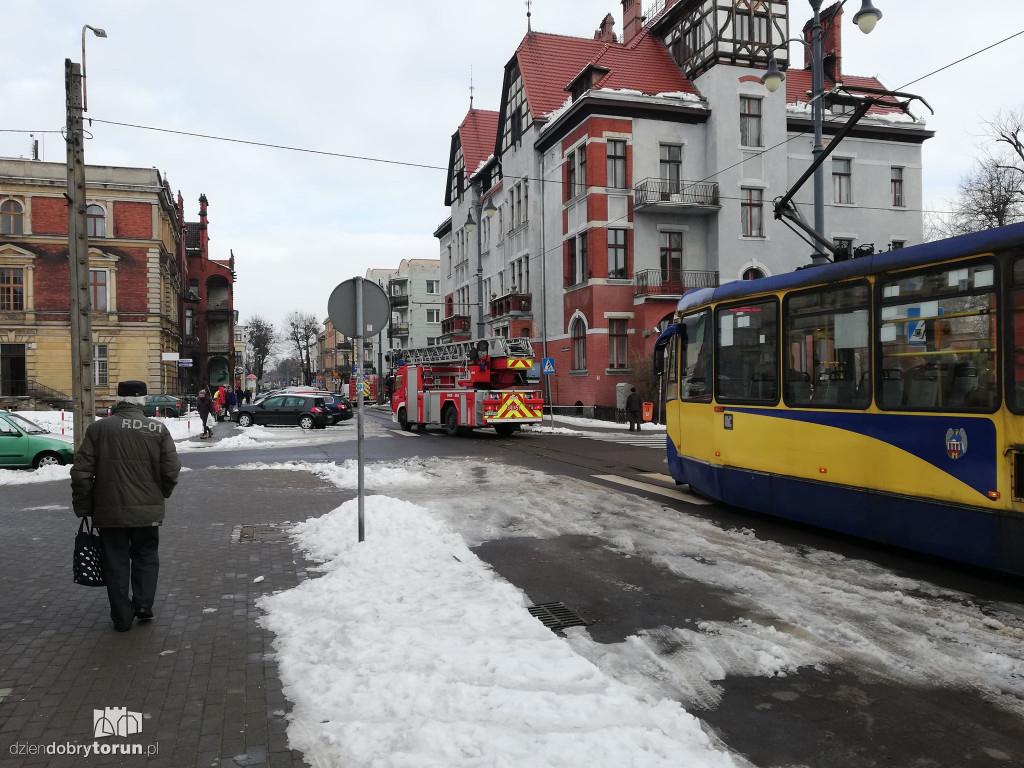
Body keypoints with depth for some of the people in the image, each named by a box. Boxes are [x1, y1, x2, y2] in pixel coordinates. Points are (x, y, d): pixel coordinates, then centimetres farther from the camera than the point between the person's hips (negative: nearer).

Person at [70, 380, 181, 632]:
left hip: (109, 512, 0)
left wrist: (82, 507, 6)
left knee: (115, 562, 10)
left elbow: (81, 473, -4)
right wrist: (161, 494, 13)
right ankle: (144, 604, 11)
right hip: (147, 510, 0)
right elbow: (172, 470, -6)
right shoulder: (158, 429, -5)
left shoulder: (98, 428, -4)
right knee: (146, 557, 19)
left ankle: (122, 617, 14)